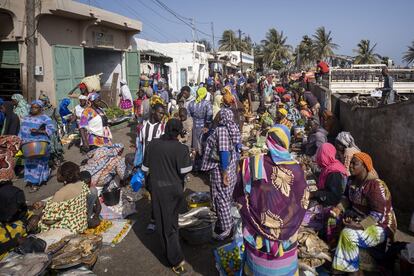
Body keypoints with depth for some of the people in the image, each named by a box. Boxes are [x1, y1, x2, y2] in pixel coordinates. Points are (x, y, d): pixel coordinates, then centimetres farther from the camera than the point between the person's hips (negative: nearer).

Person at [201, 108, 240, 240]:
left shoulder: (221, 130, -20)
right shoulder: (233, 128, 5)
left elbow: (224, 152, -24)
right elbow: (236, 146, 12)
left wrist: (224, 173, -23)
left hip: (221, 168, -8)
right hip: (231, 166, 8)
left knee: (221, 198, 3)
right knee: (227, 197, 19)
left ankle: (225, 229, 14)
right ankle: (227, 221, 33)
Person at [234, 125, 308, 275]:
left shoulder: (252, 164, -18)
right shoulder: (295, 168, -16)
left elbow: (239, 195, -5)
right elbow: (303, 201, -3)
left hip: (258, 227, 0)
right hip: (285, 229, 0)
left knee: (260, 259, 22)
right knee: (282, 261, 23)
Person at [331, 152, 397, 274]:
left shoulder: (376, 185, -26)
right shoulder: (352, 180, -1)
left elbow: (378, 214, -28)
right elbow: (347, 198, 11)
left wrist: (359, 225, -34)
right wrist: (339, 209, -9)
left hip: (378, 226, -9)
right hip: (358, 217, 9)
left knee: (347, 234, -28)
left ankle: (351, 269, -9)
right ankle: (332, 251, 7)